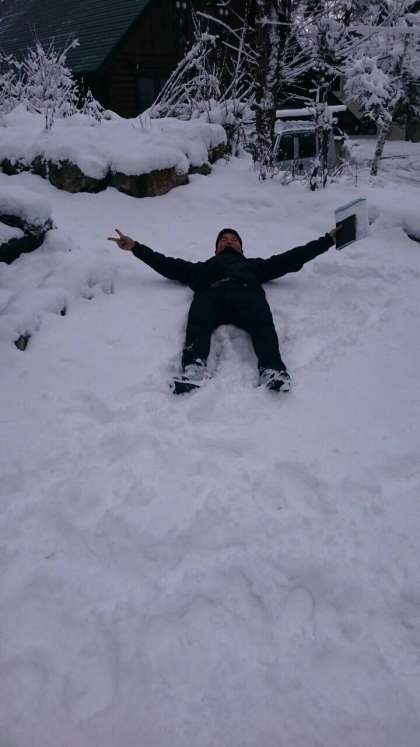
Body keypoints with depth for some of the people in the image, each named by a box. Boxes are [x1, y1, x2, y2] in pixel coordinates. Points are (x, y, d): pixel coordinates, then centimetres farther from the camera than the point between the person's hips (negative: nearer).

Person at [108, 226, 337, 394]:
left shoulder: (255, 264, 45)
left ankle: (272, 371, -55)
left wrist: (328, 239, 36)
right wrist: (135, 247, 32)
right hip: (211, 294, 0)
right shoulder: (204, 267, 45)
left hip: (247, 292, 0)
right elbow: (168, 265, 37)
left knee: (261, 321, -35)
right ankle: (194, 369, -57)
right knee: (198, 321, -35)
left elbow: (292, 258, 40)